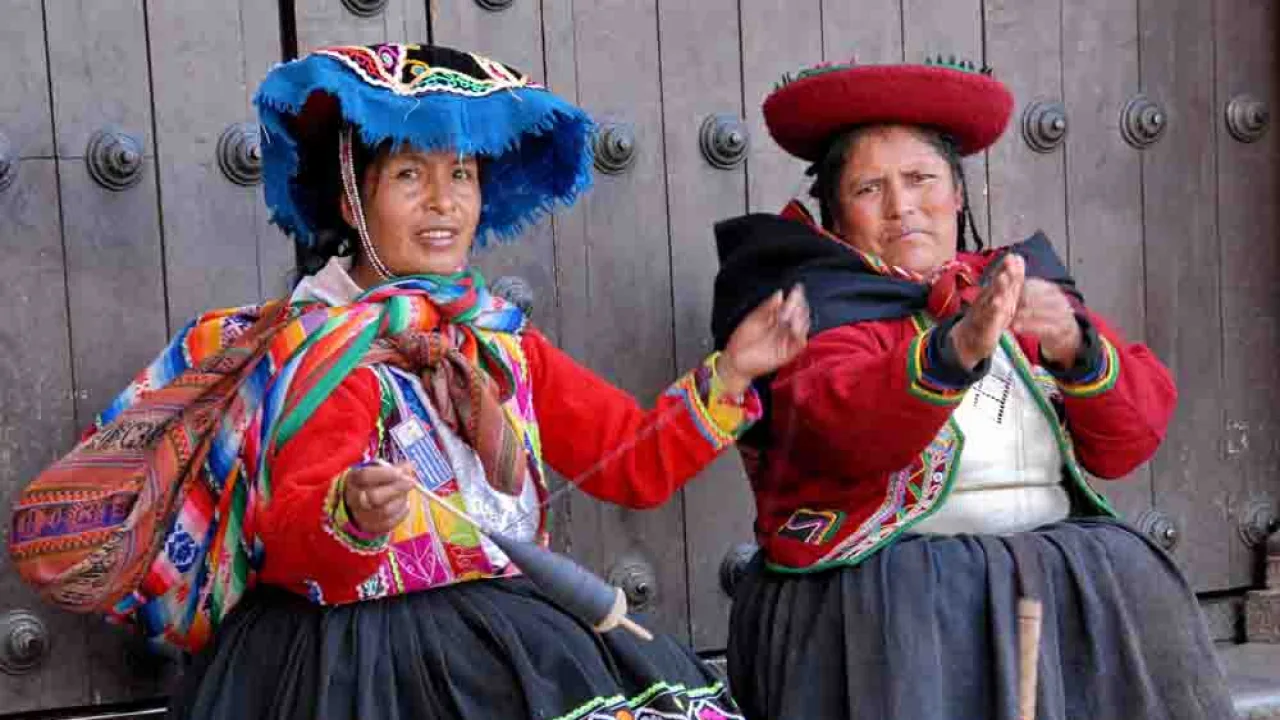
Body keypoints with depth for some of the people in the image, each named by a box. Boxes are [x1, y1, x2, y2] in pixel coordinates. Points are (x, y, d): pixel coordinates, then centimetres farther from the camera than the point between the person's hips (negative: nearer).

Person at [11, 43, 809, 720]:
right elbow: (289, 540, -22)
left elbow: (635, 459, 14)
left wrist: (729, 375, 5)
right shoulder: (327, 349, -11)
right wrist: (353, 516, -42)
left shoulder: (503, 340, 10)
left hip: (512, 652, 7)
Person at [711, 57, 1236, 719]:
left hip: (1061, 559, 4)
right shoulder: (819, 301, 2)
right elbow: (840, 427, -20)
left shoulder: (1021, 284, 14)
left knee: (1136, 592, -19)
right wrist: (953, 352, -37)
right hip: (886, 577, -4)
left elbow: (1130, 443, 4)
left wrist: (1075, 348, -16)